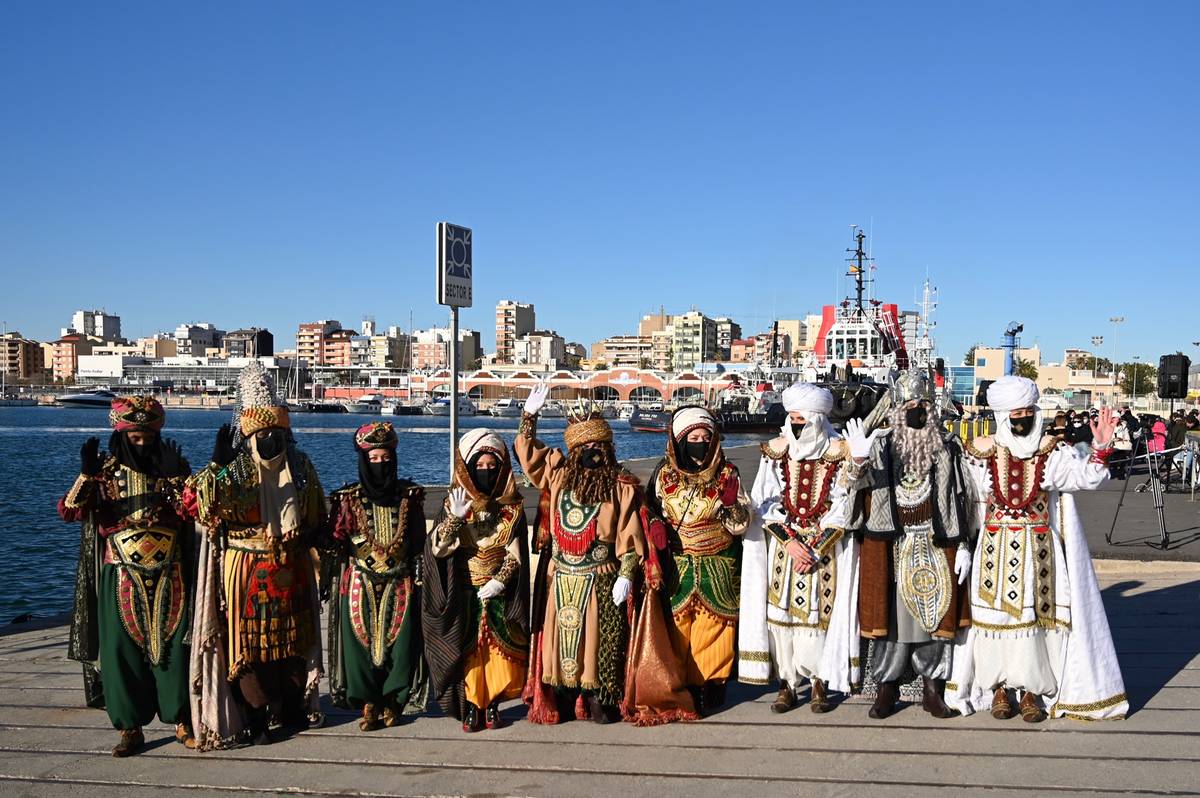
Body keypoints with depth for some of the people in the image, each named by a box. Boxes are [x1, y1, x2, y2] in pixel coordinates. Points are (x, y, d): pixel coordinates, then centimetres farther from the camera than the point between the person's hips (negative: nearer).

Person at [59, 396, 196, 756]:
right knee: (122, 651, 0)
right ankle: (130, 727, 12)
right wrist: (87, 475, -23)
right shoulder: (106, 470, 2)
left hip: (168, 579, 0)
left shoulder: (173, 466, 3)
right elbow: (68, 511, -9)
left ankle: (181, 720, 14)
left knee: (173, 646, 1)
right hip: (122, 581, 0)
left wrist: (177, 477, -22)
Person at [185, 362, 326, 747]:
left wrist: (308, 535, -5)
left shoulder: (300, 467, 5)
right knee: (248, 639, 0)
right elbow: (199, 503, -24)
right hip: (246, 568, -4)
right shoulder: (232, 469, -7)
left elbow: (317, 514, 15)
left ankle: (291, 706, 30)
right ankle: (256, 718, 12)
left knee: (292, 637, 13)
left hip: (291, 567, 4)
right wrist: (215, 466, -36)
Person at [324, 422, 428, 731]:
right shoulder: (348, 499, -1)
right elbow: (334, 544, 1)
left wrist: (420, 580, 4)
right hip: (360, 586, 0)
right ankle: (368, 705, 14)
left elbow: (419, 543, 7)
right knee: (361, 642, 1)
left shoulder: (409, 496, 2)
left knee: (399, 643, 1)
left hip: (400, 586, 1)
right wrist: (331, 585, -2)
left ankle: (392, 701, 17)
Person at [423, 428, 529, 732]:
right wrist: (455, 518, -27)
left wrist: (498, 582, -15)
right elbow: (437, 549, -13)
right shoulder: (455, 503, -3)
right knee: (468, 649, 1)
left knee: (499, 649, 1)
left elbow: (515, 554, -2)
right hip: (464, 593, -1)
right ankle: (471, 706, 12)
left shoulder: (511, 508, -1)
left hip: (499, 593, 1)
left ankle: (492, 704, 15)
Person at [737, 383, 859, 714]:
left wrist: (816, 550, -11)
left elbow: (842, 508, -4)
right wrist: (789, 541, -11)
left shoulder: (837, 453, -4)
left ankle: (820, 681, 13)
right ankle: (787, 683, 9)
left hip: (825, 546, -1)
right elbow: (763, 503, -1)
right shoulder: (776, 451, 0)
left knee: (819, 610, -2)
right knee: (780, 609, -1)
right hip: (783, 543, 2)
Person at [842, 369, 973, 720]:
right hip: (891, 545, -1)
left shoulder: (946, 447, 5)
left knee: (936, 612, 4)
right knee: (891, 611, 3)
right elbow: (863, 488, -11)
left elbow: (959, 499, 8)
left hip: (935, 545, 1)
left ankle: (933, 689, 16)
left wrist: (963, 545, 3)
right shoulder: (882, 444, 1)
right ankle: (887, 688, 14)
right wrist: (859, 463, -32)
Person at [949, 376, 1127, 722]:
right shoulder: (982, 453, 0)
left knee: (1035, 614, 1)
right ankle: (998, 688, 17)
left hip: (1038, 548, 0)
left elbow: (1086, 477, -11)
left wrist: (1100, 449, -24)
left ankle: (1033, 690, 14)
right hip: (995, 547, 0)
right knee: (995, 613, 2)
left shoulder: (1052, 453, 1)